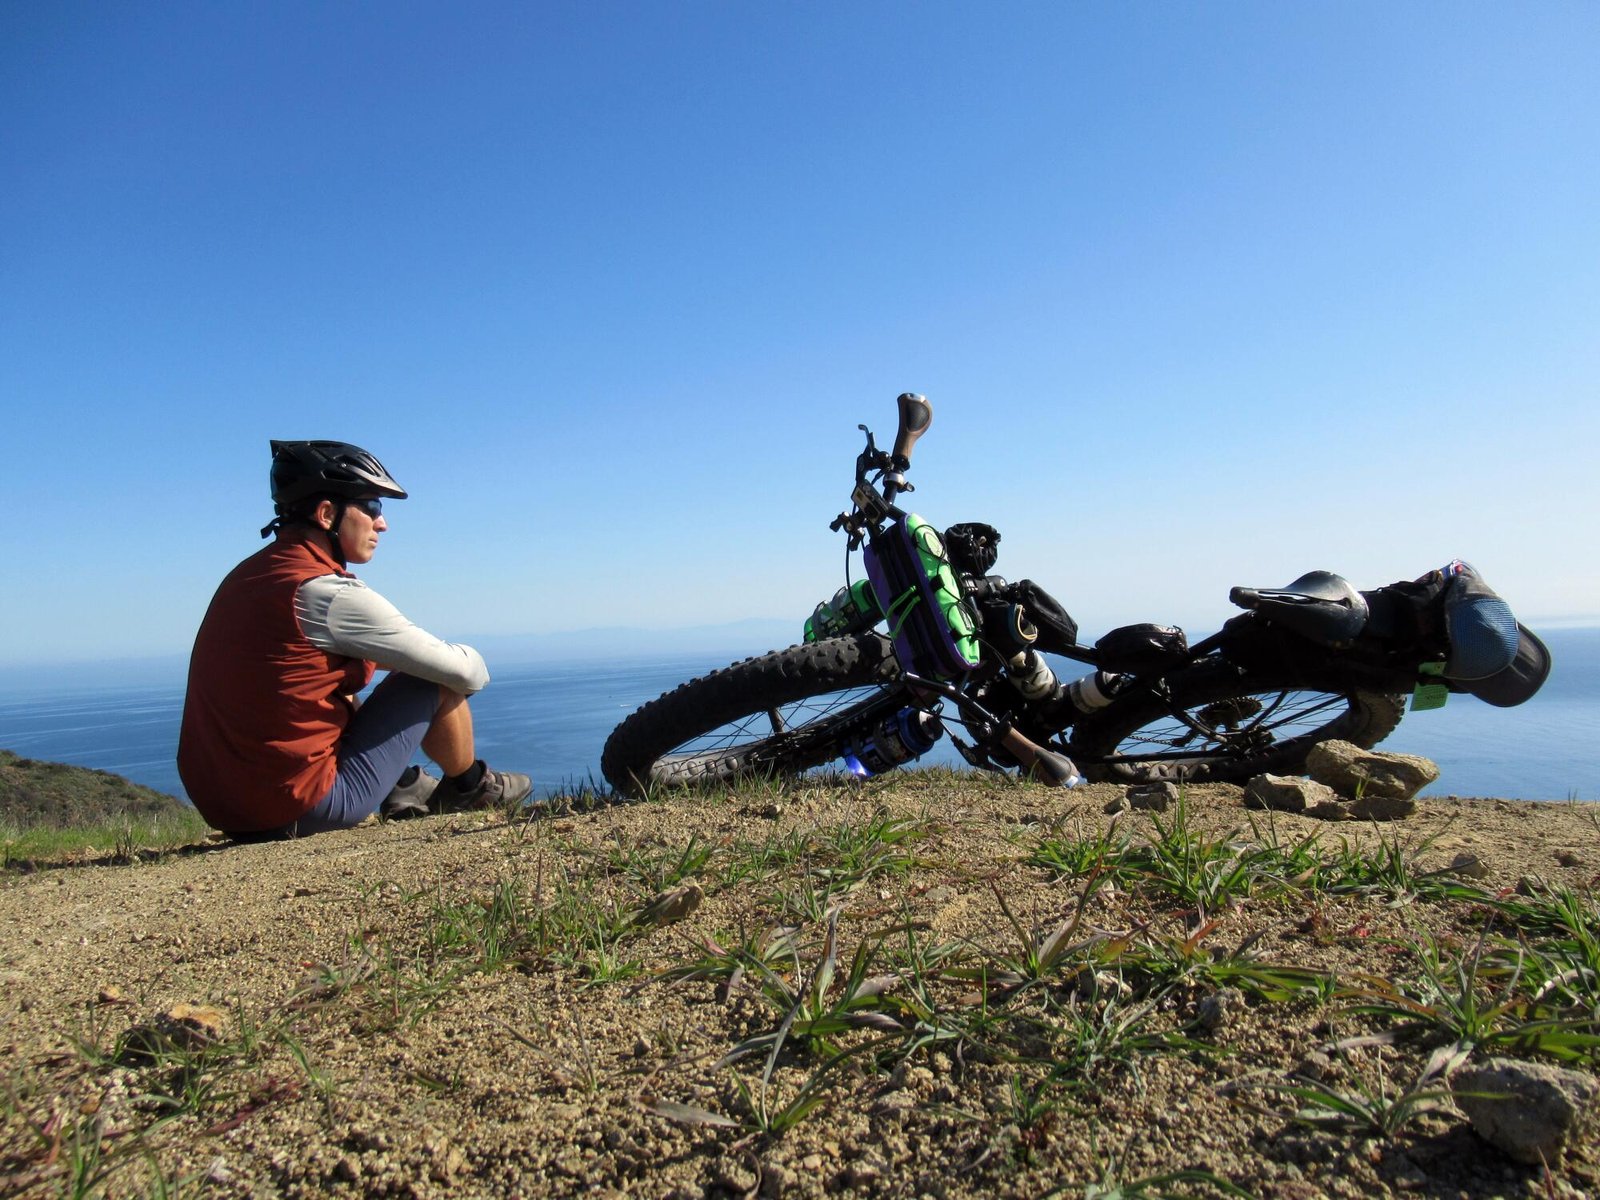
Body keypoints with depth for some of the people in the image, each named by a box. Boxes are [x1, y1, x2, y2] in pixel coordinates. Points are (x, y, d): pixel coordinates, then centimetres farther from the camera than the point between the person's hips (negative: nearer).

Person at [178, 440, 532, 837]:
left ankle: (402, 788, 29)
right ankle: (468, 787, 21)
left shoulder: (245, 576, 7)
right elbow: (467, 672, -13)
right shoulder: (331, 594, -18)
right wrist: (472, 660, 9)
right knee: (439, 681, -2)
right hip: (300, 811, -9)